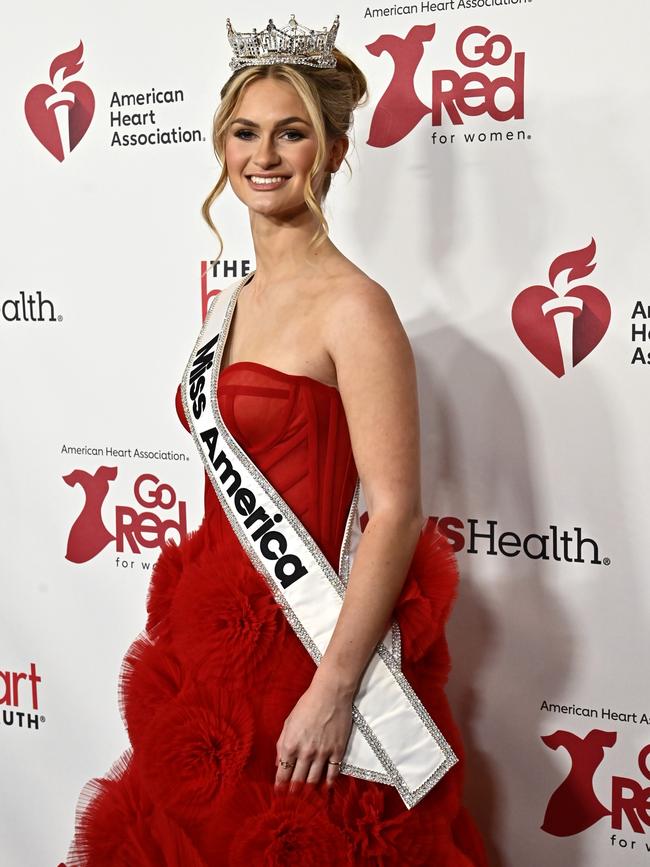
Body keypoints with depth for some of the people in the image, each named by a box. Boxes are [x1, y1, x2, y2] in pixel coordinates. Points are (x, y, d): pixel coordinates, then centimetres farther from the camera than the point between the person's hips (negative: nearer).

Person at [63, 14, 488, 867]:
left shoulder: (352, 306, -15)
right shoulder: (231, 302, 8)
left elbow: (394, 510, -19)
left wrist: (332, 689, -21)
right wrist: (191, 619, 14)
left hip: (305, 648, -7)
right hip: (214, 637, 7)